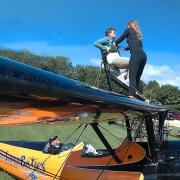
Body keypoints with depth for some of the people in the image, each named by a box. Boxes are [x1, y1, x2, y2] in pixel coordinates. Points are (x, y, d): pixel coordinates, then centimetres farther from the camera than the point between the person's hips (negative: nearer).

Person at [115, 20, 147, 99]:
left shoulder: (129, 30, 13)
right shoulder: (138, 34, 31)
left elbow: (121, 39, 21)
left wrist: (114, 44, 39)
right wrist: (126, 48, 55)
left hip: (136, 55, -7)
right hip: (143, 55, 7)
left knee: (132, 76, -16)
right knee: (137, 77, 4)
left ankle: (131, 95, -27)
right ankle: (136, 94, -1)